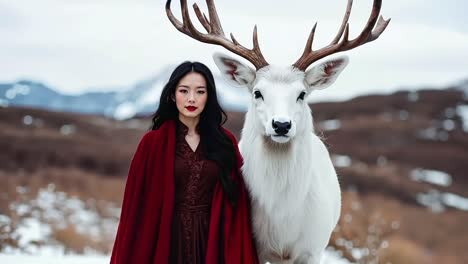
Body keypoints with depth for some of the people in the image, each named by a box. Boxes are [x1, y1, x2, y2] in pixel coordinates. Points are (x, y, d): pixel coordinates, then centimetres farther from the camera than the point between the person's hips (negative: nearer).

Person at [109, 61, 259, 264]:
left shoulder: (225, 142, 3)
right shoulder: (153, 142, -3)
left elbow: (236, 206, 2)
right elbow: (138, 204, -3)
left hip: (211, 242, 2)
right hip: (167, 242, -2)